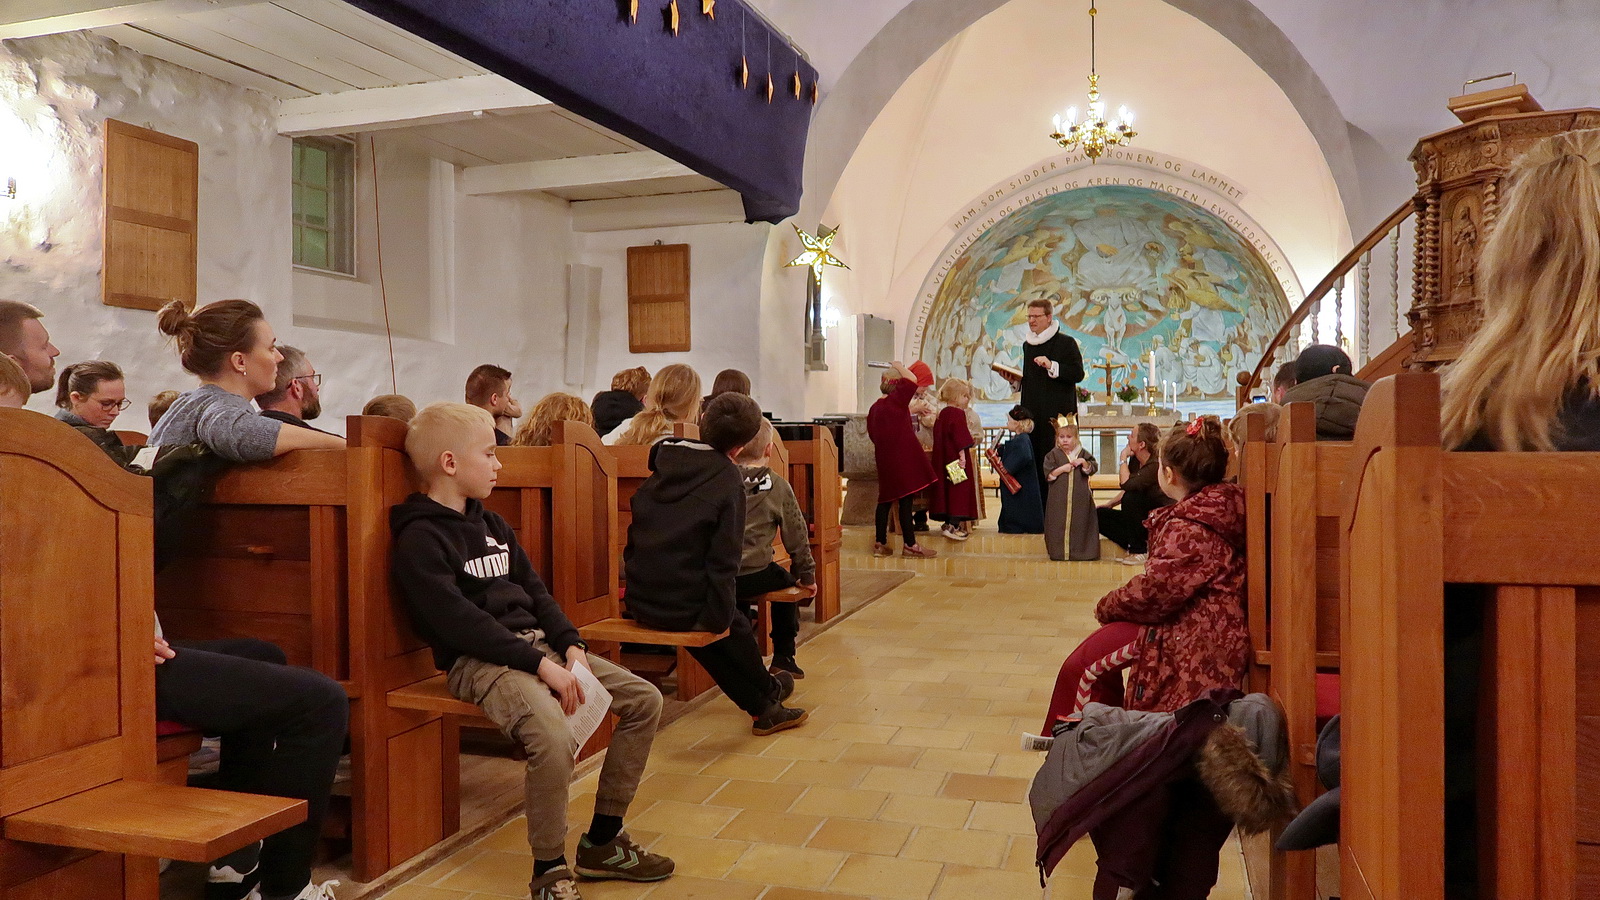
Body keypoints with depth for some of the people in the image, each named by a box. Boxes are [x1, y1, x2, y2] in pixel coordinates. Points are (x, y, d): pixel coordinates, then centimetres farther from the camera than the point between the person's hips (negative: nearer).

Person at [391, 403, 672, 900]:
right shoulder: (420, 540, -10)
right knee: (555, 737, -34)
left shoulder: (491, 523, 17)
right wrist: (540, 664, -22)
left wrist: (571, 646, -1)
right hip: (479, 660, -9)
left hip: (536, 644, 9)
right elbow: (459, 622, -20)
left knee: (644, 699, 2)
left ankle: (602, 841, 12)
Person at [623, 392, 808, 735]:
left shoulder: (661, 460, 5)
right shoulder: (727, 479, -12)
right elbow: (724, 558, -17)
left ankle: (762, 706, 39)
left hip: (639, 602, 6)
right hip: (684, 607, -6)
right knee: (736, 627, 24)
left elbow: (635, 532, 10)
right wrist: (720, 613, -7)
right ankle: (768, 695, 47)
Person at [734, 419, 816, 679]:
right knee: (788, 580, 25)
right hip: (754, 576, -3)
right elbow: (796, 535, 4)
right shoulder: (778, 486, 0)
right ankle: (783, 656, 25)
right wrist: (807, 576, 16)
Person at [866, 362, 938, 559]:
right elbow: (912, 380, -11)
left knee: (886, 499, 12)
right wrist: (900, 367, 6)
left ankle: (880, 543, 13)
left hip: (884, 459, 8)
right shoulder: (896, 401, -9)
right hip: (902, 458, -8)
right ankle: (910, 545, -4)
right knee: (906, 500, -5)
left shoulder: (874, 408, 13)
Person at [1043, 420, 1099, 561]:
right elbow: (1048, 474, -3)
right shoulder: (1053, 455, 3)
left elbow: (1093, 468, 5)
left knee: (1080, 523, 2)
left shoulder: (1083, 453, 9)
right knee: (1059, 524, -3)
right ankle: (1060, 552, 3)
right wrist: (1062, 469, -14)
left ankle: (1081, 551, 10)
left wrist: (1084, 462, -11)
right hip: (1059, 499, -1)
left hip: (1080, 498, 2)